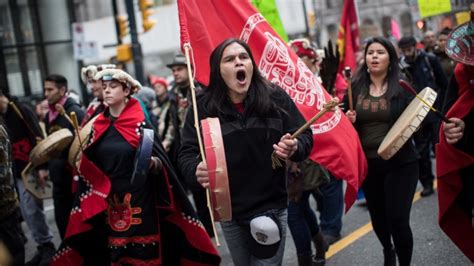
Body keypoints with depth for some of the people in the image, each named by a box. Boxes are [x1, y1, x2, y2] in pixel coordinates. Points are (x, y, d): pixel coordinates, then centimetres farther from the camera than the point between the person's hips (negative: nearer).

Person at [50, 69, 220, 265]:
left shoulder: (140, 122, -7)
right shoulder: (98, 126, 7)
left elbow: (162, 163, -9)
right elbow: (91, 165, 12)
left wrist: (153, 162, -30)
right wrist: (81, 165, -9)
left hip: (139, 202, -4)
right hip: (108, 206, 4)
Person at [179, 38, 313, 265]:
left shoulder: (275, 98, -6)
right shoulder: (204, 107, -7)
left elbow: (305, 136, -1)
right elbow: (187, 152, -7)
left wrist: (294, 149, -25)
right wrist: (196, 170, -30)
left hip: (271, 207, -1)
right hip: (228, 212, 1)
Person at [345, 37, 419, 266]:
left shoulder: (402, 87, -4)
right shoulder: (354, 89, 3)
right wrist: (348, 120, -10)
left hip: (400, 163, -3)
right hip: (368, 164, 3)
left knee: (398, 219, -8)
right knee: (377, 216, 17)